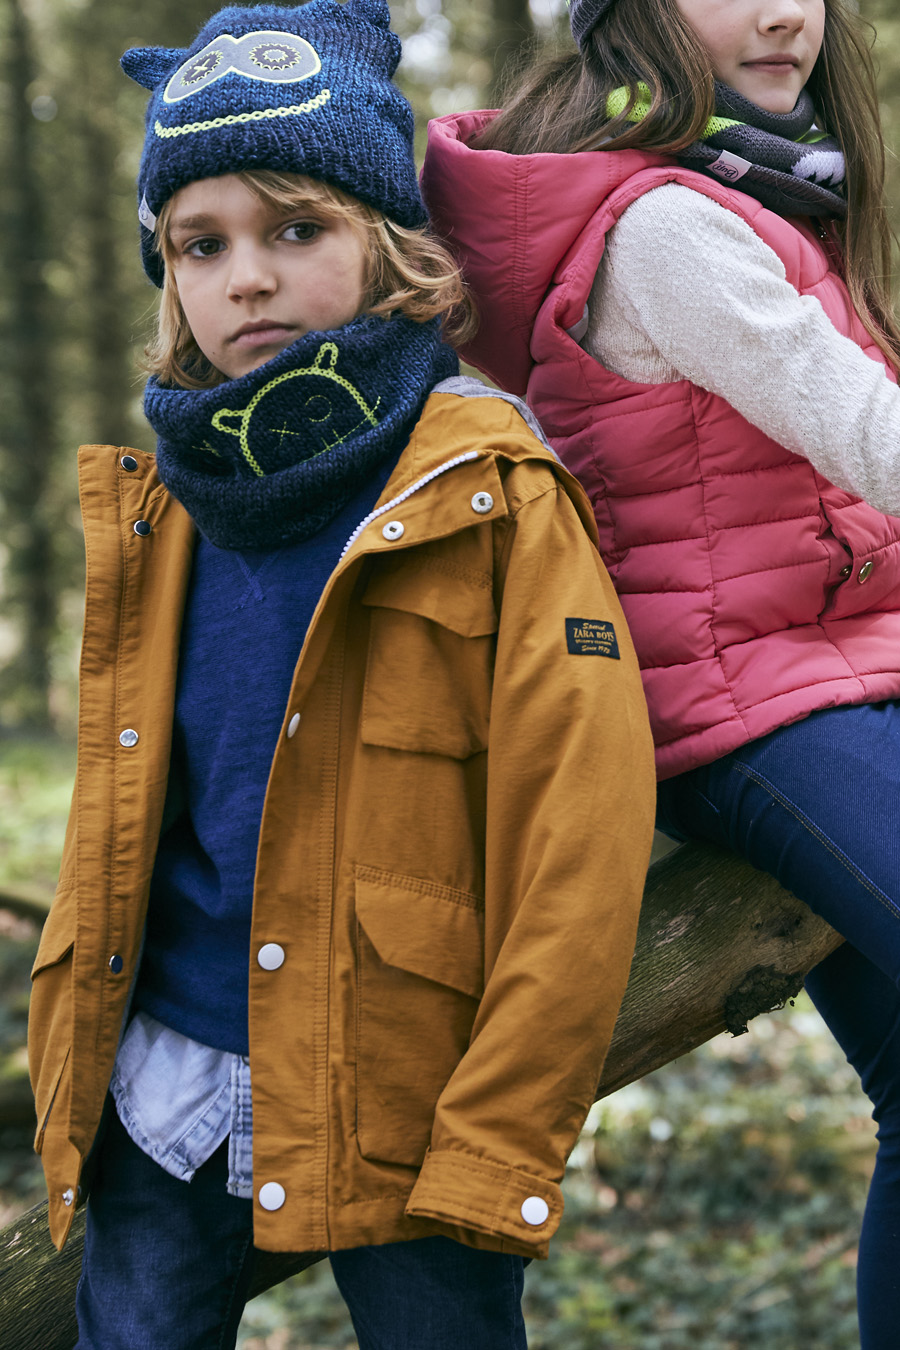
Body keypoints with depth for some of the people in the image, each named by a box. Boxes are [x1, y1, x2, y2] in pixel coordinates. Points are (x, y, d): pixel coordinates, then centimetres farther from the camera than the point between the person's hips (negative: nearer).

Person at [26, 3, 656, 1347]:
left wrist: (498, 1147, -14)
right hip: (163, 1098, 5)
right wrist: (69, 1055, 15)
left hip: (405, 1114, -4)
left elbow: (577, 848, -13)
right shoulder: (157, 500, 7)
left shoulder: (495, 500, -9)